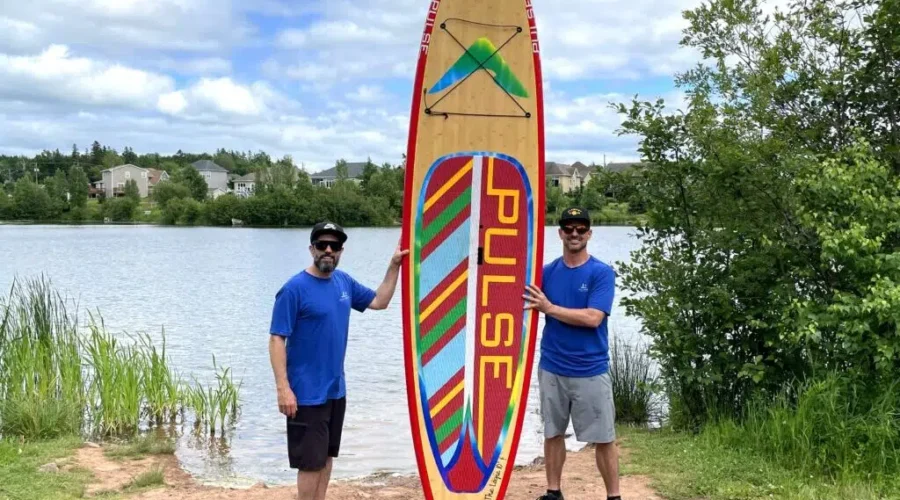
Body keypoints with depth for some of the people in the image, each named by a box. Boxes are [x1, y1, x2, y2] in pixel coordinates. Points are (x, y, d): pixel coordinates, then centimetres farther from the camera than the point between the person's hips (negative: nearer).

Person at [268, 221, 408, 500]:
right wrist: (283, 388, -22)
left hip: (336, 390, 7)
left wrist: (394, 265, 10)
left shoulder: (344, 282, 6)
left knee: (326, 456, 15)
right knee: (310, 461, -1)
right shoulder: (295, 288, -15)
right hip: (307, 393, -7)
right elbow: (277, 340, -16)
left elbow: (379, 301, 19)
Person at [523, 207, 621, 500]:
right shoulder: (547, 272, 5)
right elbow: (526, 307, 3)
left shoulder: (602, 273, -8)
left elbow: (593, 318, -18)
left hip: (591, 370, -3)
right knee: (553, 433, 12)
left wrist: (549, 308, -16)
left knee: (604, 438, 3)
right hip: (551, 368, 4)